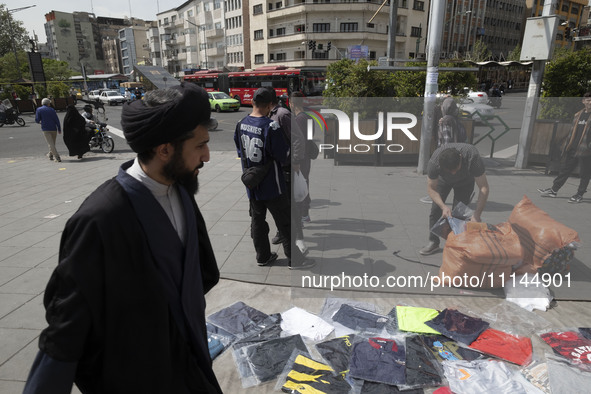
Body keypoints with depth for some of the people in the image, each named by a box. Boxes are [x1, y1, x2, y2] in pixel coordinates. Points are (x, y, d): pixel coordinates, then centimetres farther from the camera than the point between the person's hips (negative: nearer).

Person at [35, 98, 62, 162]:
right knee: (53, 143, 18)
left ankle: (57, 158, -17)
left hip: (46, 129, -3)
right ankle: (51, 155, 33)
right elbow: (57, 120, 0)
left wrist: (39, 121, 20)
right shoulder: (52, 110, 7)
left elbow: (37, 120, -4)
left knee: (51, 144, -7)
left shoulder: (39, 110, 2)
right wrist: (59, 129, 3)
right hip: (54, 129, 3)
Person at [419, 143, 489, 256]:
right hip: (443, 179, 1)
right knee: (435, 210, -3)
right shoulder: (434, 162, -39)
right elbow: (431, 188, -24)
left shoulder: (473, 156, -42)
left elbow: (484, 187, -36)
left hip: (465, 181, -1)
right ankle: (433, 242, 12)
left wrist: (477, 215, -43)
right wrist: (443, 206, -39)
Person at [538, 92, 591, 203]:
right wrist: (566, 147, 18)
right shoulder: (578, 115, 14)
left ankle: (579, 195, 14)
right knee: (564, 170, 11)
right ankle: (554, 190, 18)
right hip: (572, 149, 6)